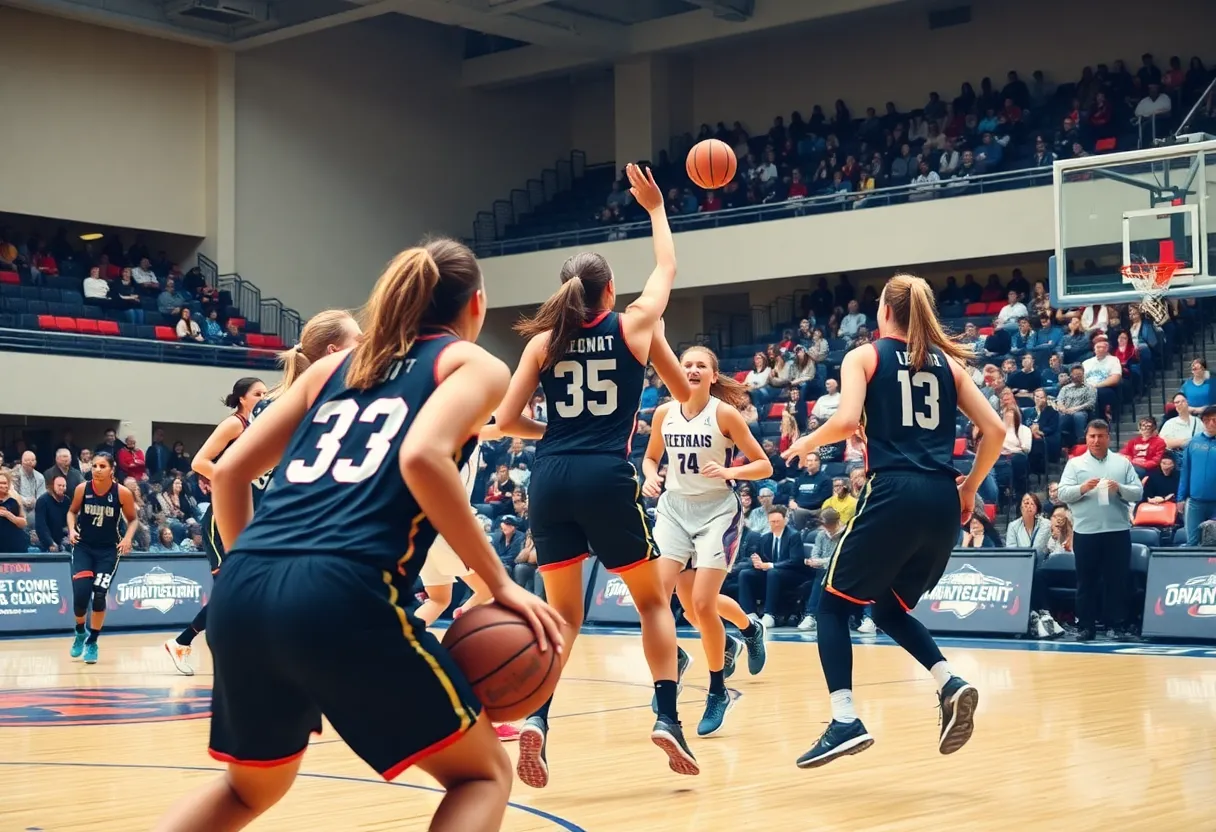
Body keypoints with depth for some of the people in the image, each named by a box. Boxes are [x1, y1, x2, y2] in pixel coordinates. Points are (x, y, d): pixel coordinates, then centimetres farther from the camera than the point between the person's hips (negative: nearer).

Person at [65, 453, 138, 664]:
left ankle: (92, 642, 14)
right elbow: (72, 511, 9)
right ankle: (80, 633, 17)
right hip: (83, 546, 1)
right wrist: (72, 528, -10)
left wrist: (128, 537, -15)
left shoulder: (123, 493, -13)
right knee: (81, 593, -12)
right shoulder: (82, 489, -10)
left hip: (108, 550, -1)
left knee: (99, 595, -5)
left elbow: (132, 519, 2)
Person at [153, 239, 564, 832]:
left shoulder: (335, 365, 26)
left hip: (241, 591, 6)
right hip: (343, 596, -6)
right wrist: (499, 582, -5)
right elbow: (421, 457, -11)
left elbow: (229, 472, 21)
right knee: (482, 773, 13)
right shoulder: (474, 363, 11)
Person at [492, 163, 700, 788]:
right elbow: (667, 268, 25)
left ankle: (536, 719, -8)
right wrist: (655, 208, 37)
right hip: (608, 478, -2)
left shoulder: (544, 340, 8)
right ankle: (667, 718, 3)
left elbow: (505, 420, 4)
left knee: (563, 615, 14)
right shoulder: (635, 325, 5)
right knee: (653, 600, 17)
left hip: (552, 479, 2)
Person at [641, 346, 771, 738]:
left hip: (716, 510, -4)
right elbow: (650, 457, 17)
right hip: (675, 508, 4)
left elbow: (764, 466, -7)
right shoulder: (664, 413, 1)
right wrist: (651, 477, -5)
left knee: (702, 603, -12)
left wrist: (729, 471, -24)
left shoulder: (724, 413, -10)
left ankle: (717, 692, 8)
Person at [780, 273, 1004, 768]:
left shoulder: (865, 356, 7)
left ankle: (844, 722, -6)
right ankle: (951, 685, -2)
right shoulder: (948, 363, 18)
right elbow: (994, 431, 11)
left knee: (833, 604, 9)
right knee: (891, 610, 21)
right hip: (943, 500, 5)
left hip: (893, 493, -5)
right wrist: (969, 489, 22)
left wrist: (809, 442, 9)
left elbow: (847, 421, -10)